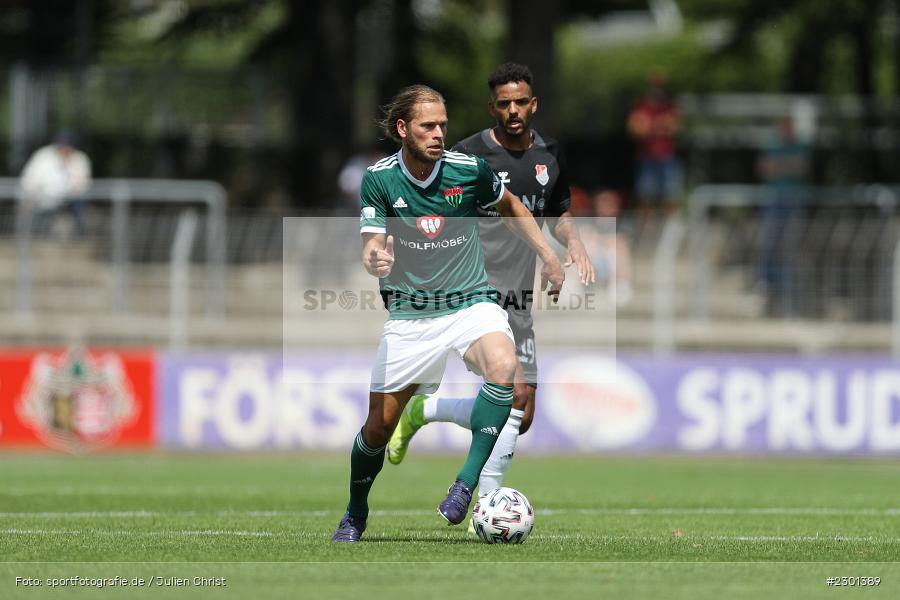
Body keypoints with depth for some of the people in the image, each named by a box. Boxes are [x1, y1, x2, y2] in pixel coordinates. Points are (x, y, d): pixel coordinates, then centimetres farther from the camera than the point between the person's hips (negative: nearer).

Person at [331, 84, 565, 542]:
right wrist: (376, 259, -37)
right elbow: (372, 246, -13)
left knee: (502, 366, -33)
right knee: (380, 423, 3)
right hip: (409, 312, 1)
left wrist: (548, 255, 10)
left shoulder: (469, 170, -7)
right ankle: (355, 513, 30)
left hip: (471, 303, -1)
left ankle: (467, 483, -25)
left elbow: (510, 207, 14)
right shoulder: (379, 179, -8)